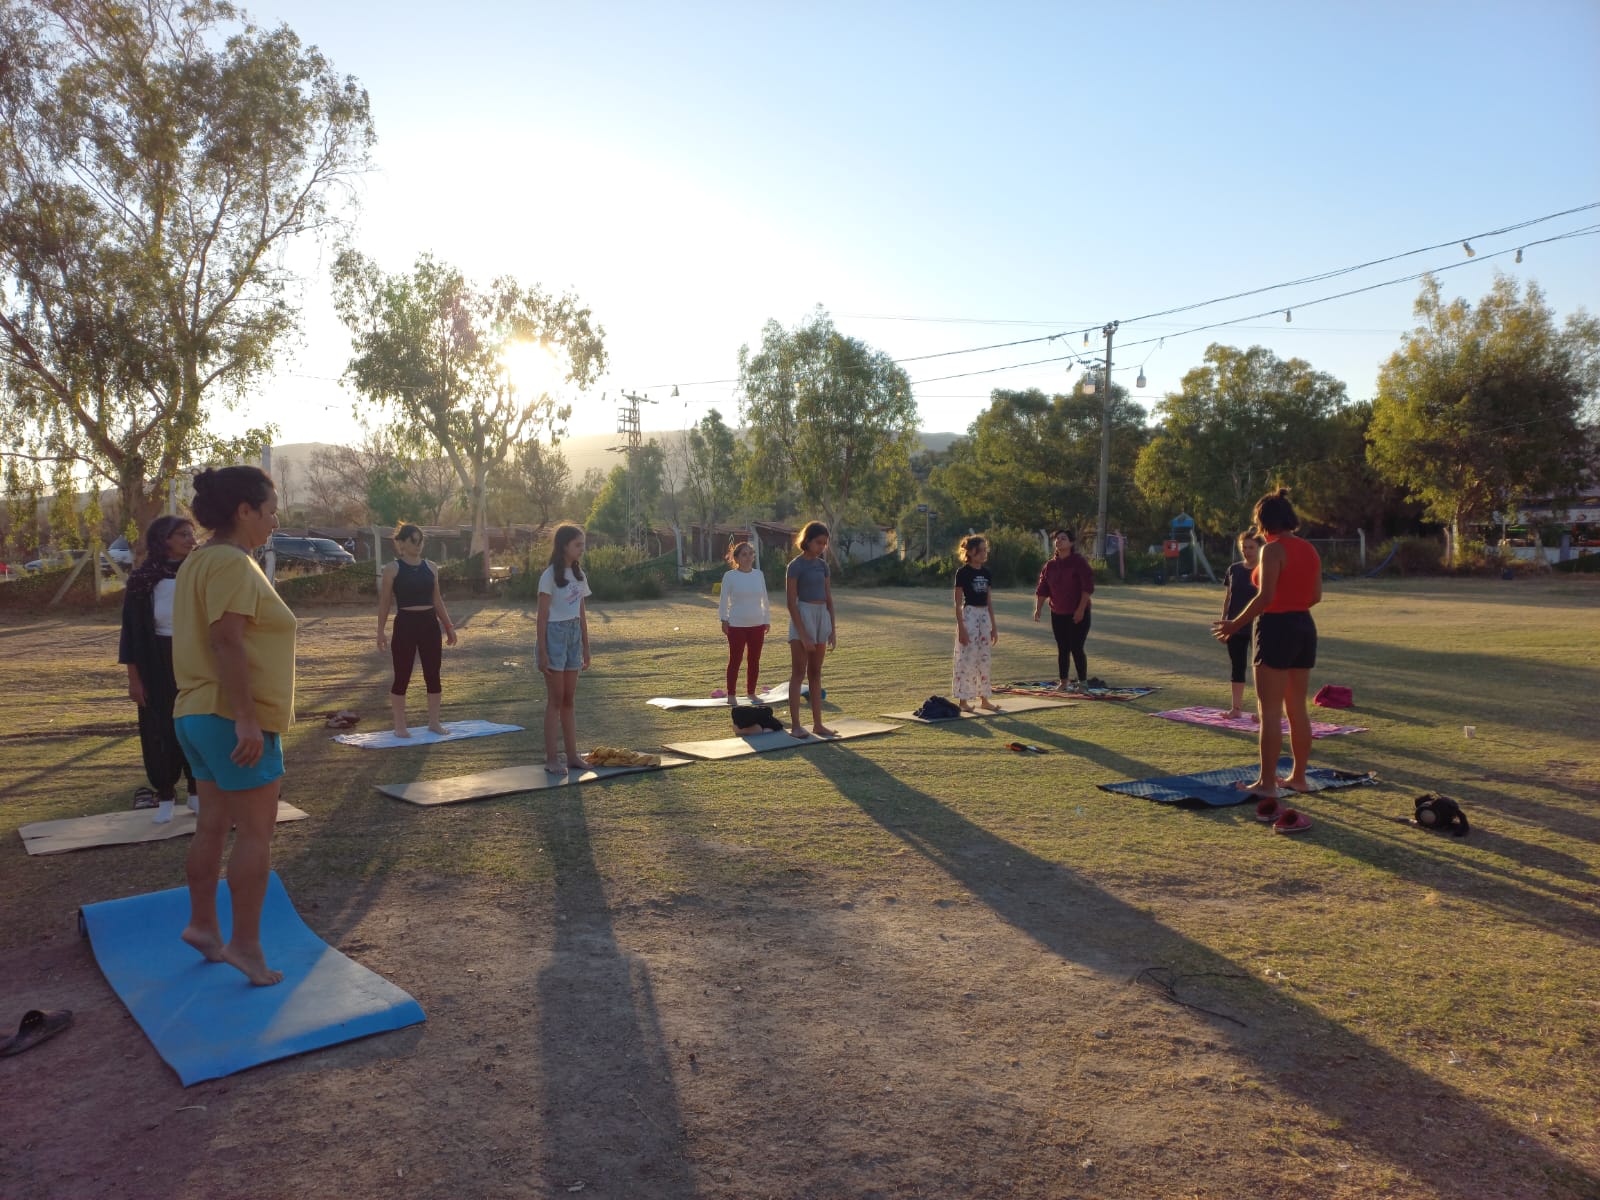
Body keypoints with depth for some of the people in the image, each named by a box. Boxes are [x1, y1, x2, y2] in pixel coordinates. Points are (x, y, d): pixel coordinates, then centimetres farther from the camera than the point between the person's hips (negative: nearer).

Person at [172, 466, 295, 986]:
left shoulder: (199, 561, 15)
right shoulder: (232, 563, -17)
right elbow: (227, 642, -25)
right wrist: (246, 719, -26)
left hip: (198, 713, 10)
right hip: (236, 718, -10)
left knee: (213, 824, 17)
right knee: (256, 830, -3)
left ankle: (203, 924, 26)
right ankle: (245, 943, 2)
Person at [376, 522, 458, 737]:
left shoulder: (430, 567, 9)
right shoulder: (392, 569, -3)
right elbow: (384, 603, -1)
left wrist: (448, 626, 12)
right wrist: (380, 632, -6)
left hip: (430, 624, 4)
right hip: (405, 624, -4)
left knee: (433, 675, 6)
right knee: (402, 677, 1)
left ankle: (434, 721, 18)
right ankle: (400, 725, 11)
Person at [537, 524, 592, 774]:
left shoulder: (578, 575, 10)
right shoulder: (550, 576, -10)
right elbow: (542, 616, -11)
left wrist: (586, 648, 13)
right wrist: (542, 652, -14)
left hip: (574, 636, 6)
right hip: (555, 634, -6)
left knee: (569, 699, 9)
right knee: (556, 699, -3)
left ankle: (572, 754, 14)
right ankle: (551, 758, 2)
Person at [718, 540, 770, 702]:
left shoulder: (759, 575, 5)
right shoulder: (730, 576, -6)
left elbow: (765, 599, 11)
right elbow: (724, 600, -2)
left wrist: (767, 619, 10)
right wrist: (724, 620, -7)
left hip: (757, 625, 4)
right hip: (736, 625, -4)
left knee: (754, 660, 10)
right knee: (735, 660, 2)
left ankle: (751, 692, 23)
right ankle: (731, 694, 12)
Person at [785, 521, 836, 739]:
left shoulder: (822, 565, 10)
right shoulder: (796, 565, -9)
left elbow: (829, 598, 13)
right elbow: (791, 603, -12)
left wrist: (833, 629, 8)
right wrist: (803, 635, -16)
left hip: (822, 616, 6)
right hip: (802, 616, -6)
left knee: (815, 673, 10)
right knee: (798, 673, -5)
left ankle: (818, 723, 14)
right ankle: (795, 725, -3)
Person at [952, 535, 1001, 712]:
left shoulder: (987, 573, 9)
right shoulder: (963, 572, -10)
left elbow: (988, 601, 14)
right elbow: (958, 603, -11)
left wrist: (994, 626, 12)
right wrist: (961, 628, -16)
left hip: (984, 616, 6)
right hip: (969, 614, -6)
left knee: (983, 659, 10)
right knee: (966, 658, -4)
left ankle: (984, 699, 17)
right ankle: (963, 700, 2)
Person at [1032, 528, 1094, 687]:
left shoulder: (1079, 562, -9)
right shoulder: (1050, 564, 6)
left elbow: (1088, 587, -14)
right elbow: (1042, 589, 8)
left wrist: (1081, 609, -20)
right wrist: (1038, 608, -2)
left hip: (1078, 614, -5)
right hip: (1058, 614, 5)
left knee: (1076, 649, -5)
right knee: (1062, 649, 9)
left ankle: (1082, 683, 7)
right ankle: (1063, 683, 17)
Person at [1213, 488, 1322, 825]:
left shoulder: (1273, 549, -14)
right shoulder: (1309, 549, 10)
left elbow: (1266, 596, -20)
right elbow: (1316, 594, 14)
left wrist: (1235, 624, -13)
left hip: (1277, 629, -8)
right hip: (1304, 626, 8)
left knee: (1269, 711, -3)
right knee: (1297, 709, 15)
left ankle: (1267, 783, 0)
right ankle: (1298, 777, 22)